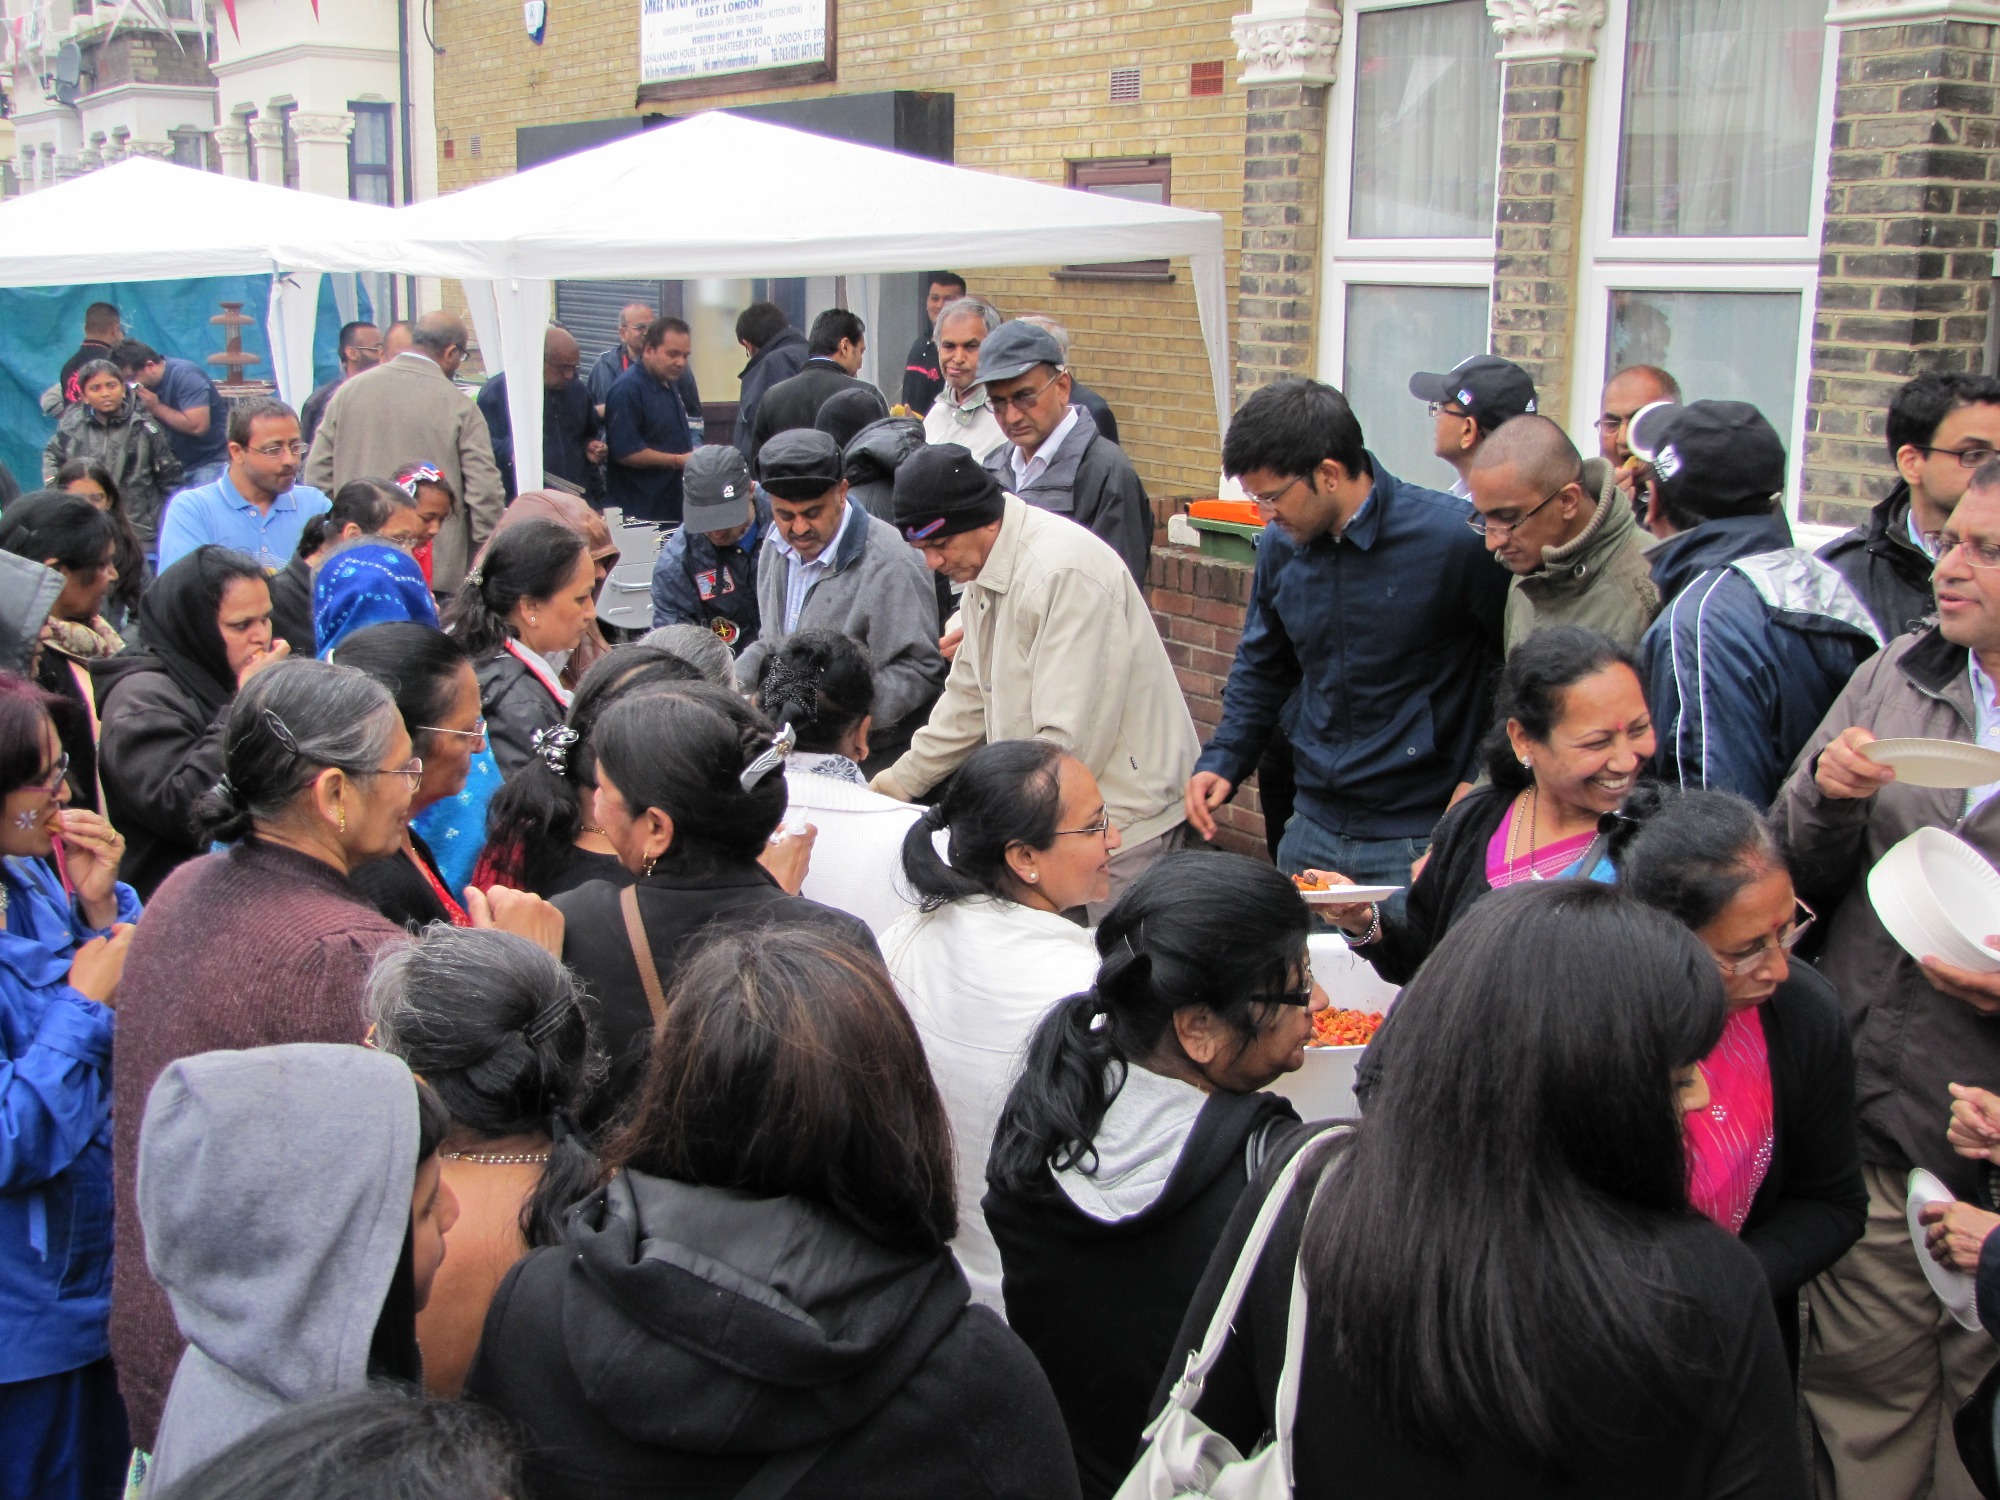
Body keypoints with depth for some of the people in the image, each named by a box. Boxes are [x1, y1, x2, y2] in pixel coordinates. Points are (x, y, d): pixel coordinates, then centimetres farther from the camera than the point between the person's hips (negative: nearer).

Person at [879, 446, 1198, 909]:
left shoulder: (1066, 571, -22)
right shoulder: (982, 572, 8)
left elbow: (1071, 739, -25)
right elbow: (970, 698, 21)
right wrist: (894, 785, 20)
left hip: (1122, 818, -9)